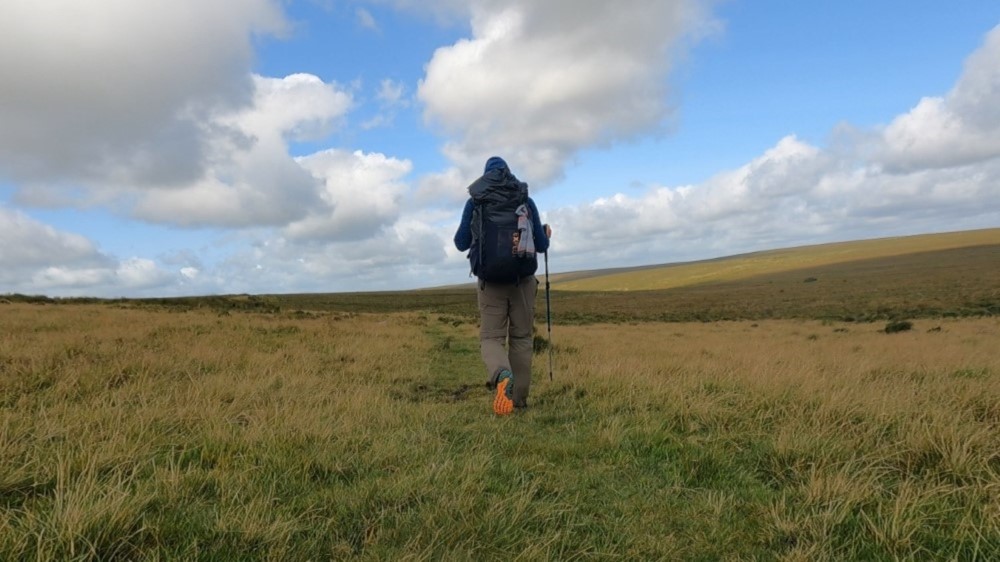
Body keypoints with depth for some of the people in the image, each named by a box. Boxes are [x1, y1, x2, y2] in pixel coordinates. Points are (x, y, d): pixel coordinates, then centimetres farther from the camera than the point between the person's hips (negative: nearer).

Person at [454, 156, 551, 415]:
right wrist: (546, 234, 26)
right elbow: (541, 246, 4)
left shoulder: (474, 201, 2)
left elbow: (461, 244, 5)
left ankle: (502, 376, -27)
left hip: (491, 282, -1)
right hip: (523, 281, 1)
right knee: (521, 338, 12)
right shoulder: (526, 200, 4)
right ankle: (518, 399, 12)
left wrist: (462, 235, 27)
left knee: (491, 337, 5)